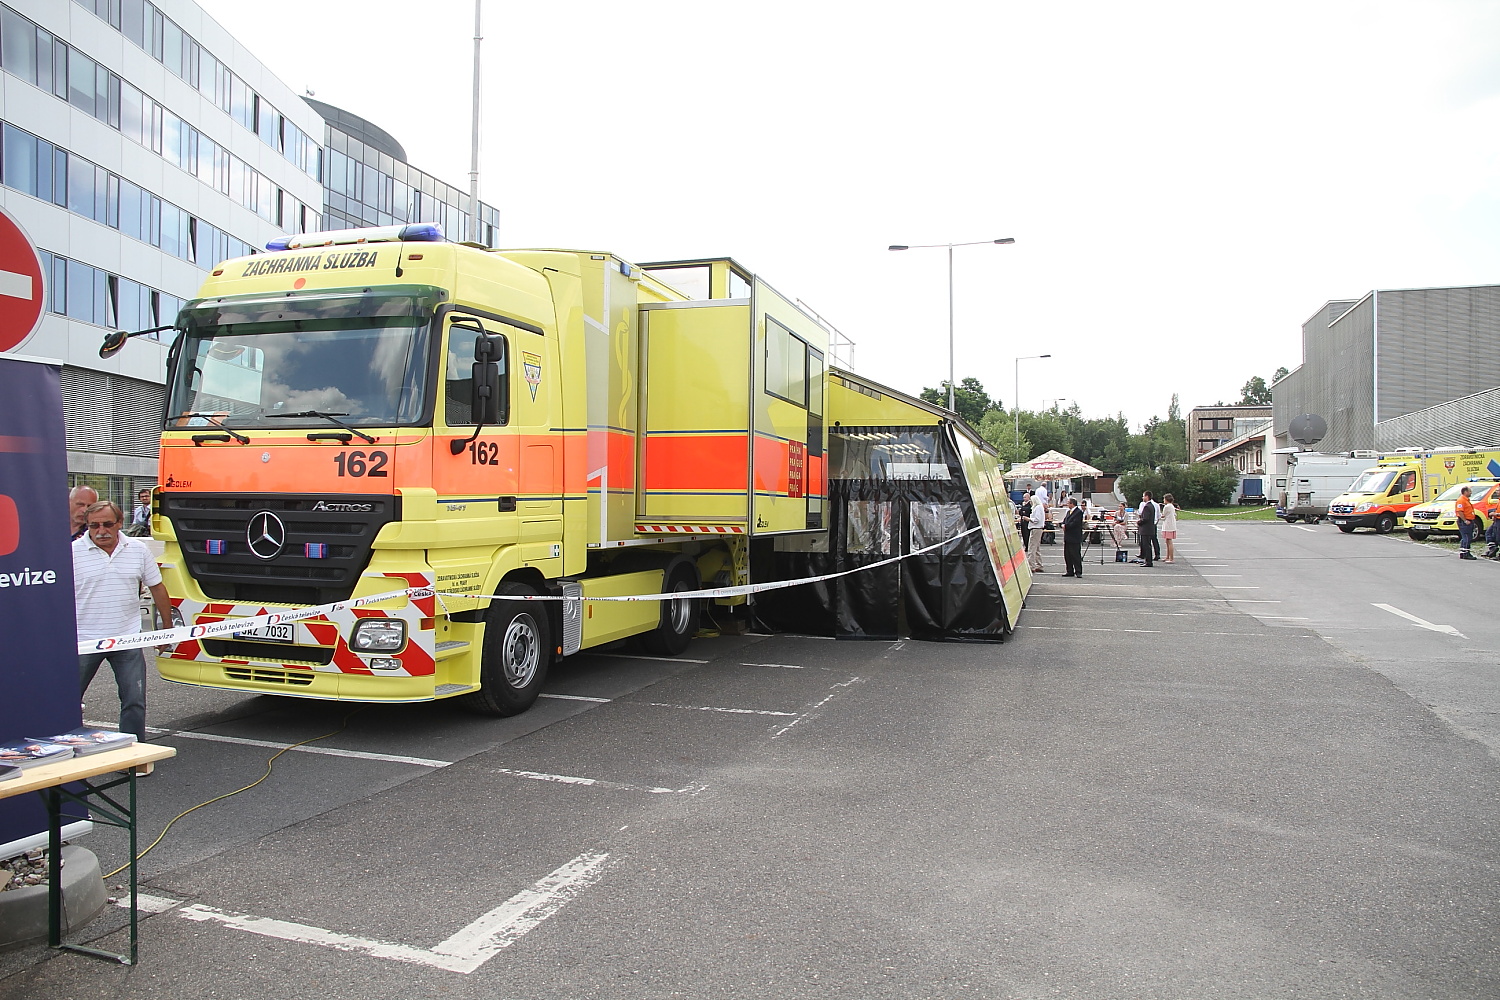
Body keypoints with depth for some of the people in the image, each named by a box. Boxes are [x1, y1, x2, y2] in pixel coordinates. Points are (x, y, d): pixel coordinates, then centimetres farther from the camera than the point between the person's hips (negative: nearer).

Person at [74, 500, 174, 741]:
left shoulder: (138, 549, 2)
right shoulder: (73, 552, -5)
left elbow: (157, 588, 11)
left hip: (128, 641, 1)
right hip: (83, 640, -1)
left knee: (134, 702, 4)